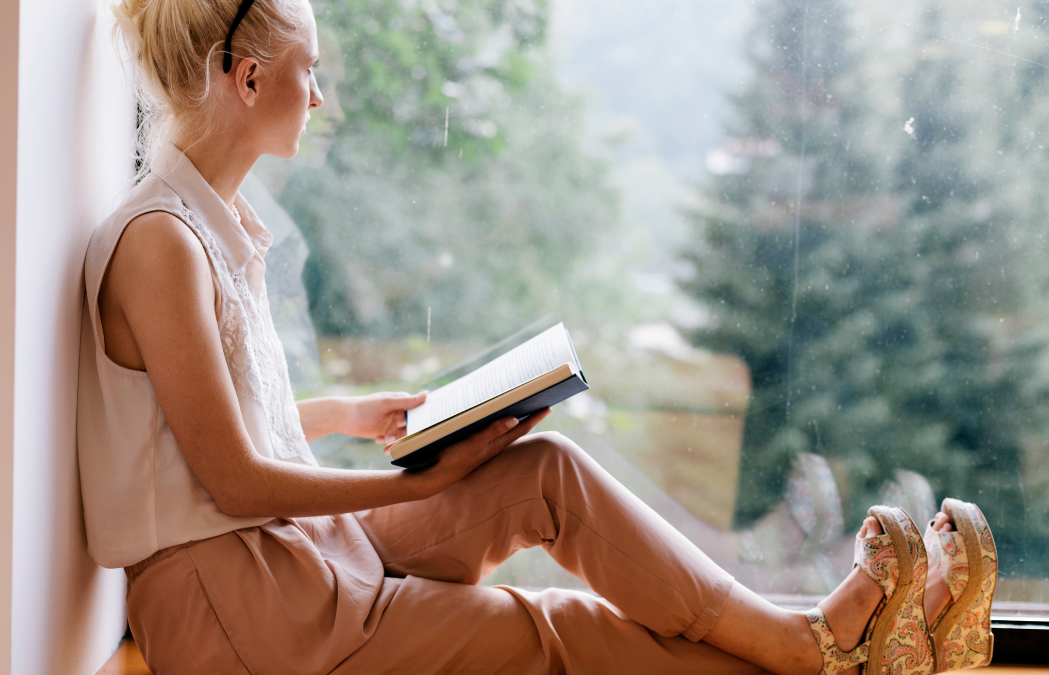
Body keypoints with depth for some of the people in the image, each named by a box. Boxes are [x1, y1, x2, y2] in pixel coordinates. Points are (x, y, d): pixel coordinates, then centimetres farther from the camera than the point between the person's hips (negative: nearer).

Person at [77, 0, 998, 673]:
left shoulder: (215, 222, 11)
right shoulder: (160, 239, -19)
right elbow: (233, 479, -20)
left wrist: (347, 414, 16)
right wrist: (426, 481, -15)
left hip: (290, 541, 9)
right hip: (225, 599, -9)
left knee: (546, 471, -4)